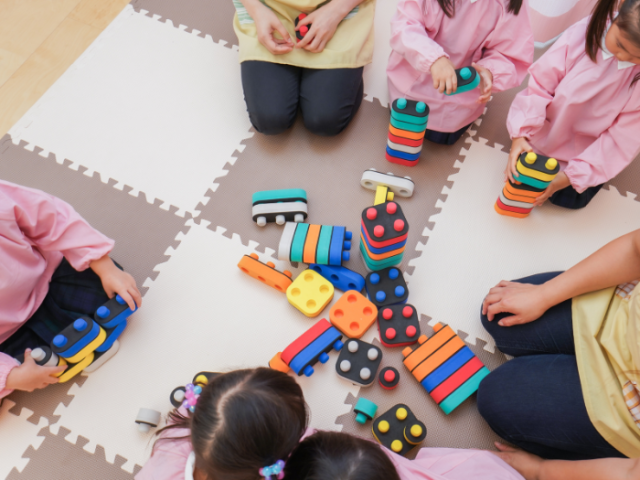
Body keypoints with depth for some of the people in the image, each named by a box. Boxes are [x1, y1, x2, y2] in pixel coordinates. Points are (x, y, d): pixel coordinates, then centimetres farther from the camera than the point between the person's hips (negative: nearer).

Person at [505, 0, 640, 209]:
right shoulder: (584, 33, -25)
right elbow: (541, 85, -19)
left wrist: (574, 174, -25)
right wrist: (520, 134, -29)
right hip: (548, 131, 1)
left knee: (567, 198, -1)